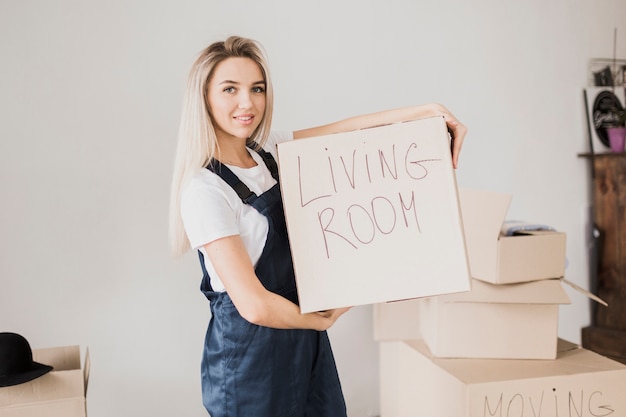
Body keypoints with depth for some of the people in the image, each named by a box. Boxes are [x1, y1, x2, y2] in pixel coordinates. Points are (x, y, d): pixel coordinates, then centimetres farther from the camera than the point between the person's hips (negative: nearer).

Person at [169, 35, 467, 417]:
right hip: (250, 352, -7)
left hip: (302, 337, 7)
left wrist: (426, 111, -9)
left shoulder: (268, 151, 2)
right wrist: (321, 321, -9)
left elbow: (345, 128, 2)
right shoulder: (204, 189, -21)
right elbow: (254, 305, -25)